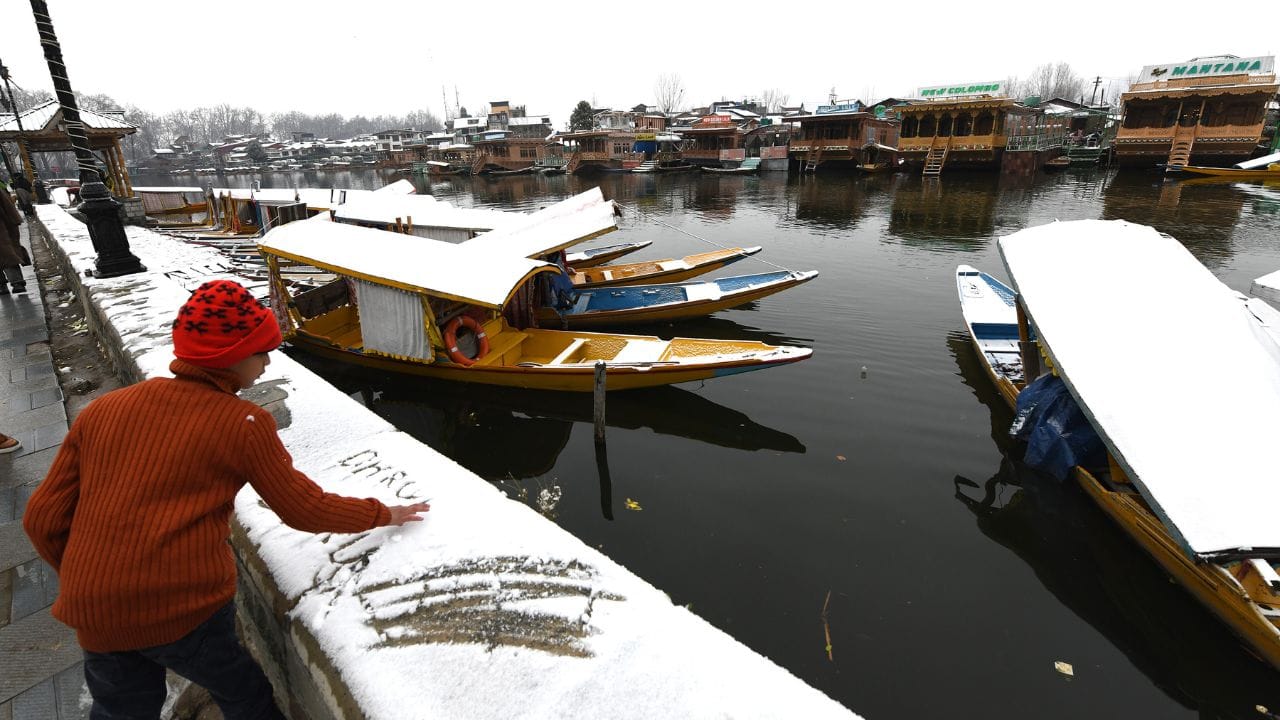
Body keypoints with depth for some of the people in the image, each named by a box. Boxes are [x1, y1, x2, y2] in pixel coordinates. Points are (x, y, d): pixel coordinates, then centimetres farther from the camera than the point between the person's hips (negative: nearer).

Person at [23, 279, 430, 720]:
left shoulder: (103, 409, 3)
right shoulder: (244, 424, -11)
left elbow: (43, 520, 5)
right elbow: (307, 511, -5)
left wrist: (88, 585, 21)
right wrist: (383, 514, 8)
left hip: (94, 616, 5)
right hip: (188, 606, -4)